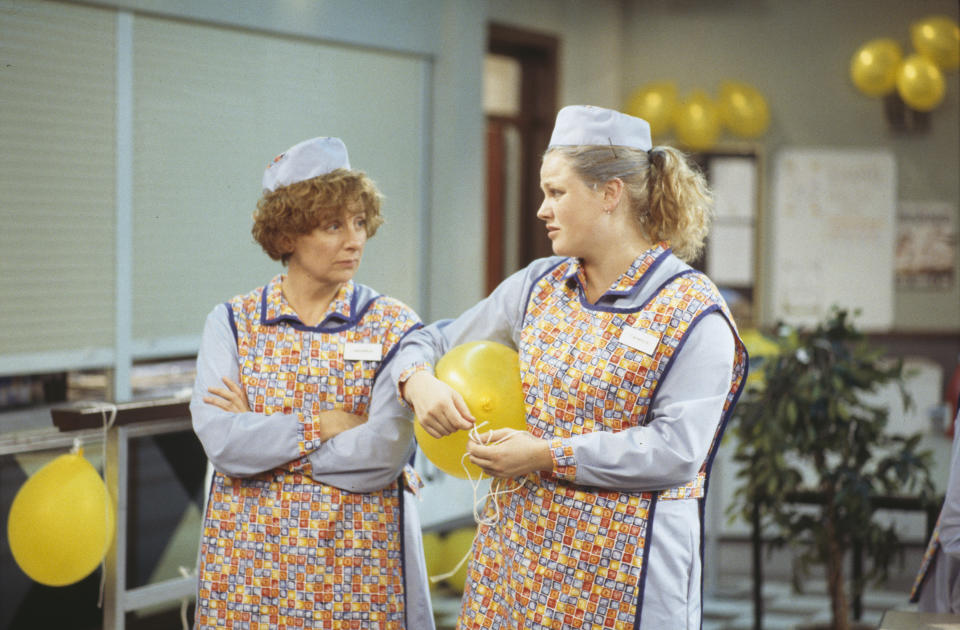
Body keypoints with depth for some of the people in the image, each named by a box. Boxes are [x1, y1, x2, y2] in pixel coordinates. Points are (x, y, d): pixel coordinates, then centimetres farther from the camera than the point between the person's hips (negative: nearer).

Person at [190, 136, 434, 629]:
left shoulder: (394, 327, -2)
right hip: (252, 559, 1)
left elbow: (382, 456, -14)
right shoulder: (232, 324, 3)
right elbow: (221, 442, -11)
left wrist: (261, 438, -9)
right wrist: (323, 426, -13)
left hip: (360, 564, -1)